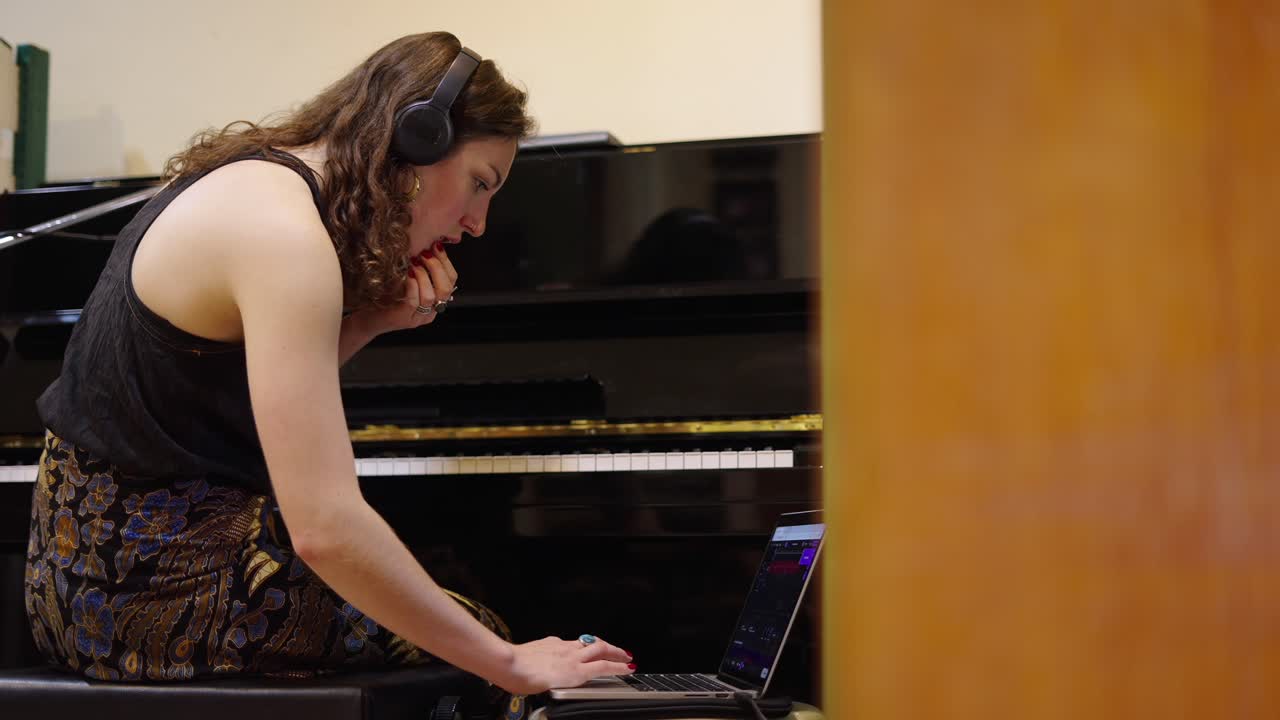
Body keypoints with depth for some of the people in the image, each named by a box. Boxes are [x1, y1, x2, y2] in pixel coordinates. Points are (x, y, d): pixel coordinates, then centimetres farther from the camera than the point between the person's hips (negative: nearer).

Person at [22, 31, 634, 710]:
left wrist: (375, 318, -2)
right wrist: (510, 665, -23)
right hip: (147, 589, -10)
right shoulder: (286, 236, -23)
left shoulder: (254, 175, 8)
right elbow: (325, 529, -29)